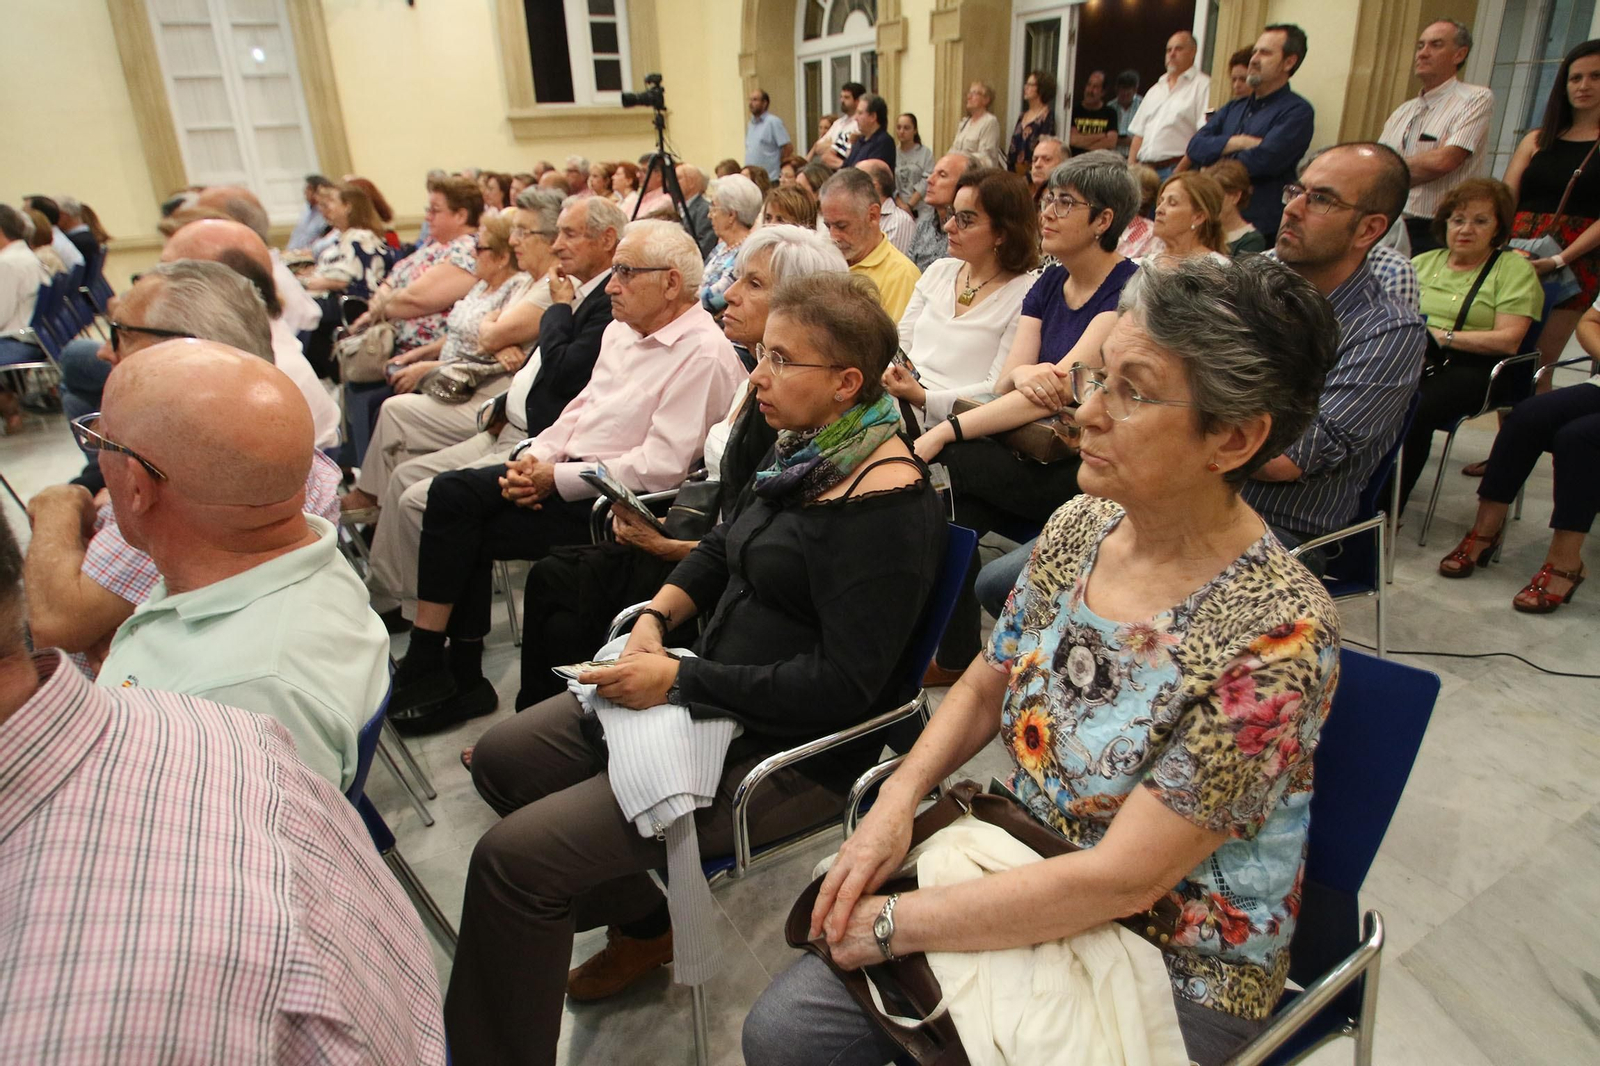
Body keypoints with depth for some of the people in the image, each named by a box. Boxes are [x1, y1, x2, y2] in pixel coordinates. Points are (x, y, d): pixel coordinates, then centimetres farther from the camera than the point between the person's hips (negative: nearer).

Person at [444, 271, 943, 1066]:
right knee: (501, 759, 12)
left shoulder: (885, 502, -23)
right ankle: (642, 925, 28)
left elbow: (844, 686, -25)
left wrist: (681, 681, -21)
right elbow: (724, 547, 16)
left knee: (512, 857, -15)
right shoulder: (805, 449, 4)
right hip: (711, 693, 10)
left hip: (792, 751, -9)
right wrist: (658, 613, -3)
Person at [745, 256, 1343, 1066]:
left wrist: (895, 922, -19)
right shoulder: (1078, 528, -6)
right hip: (1020, 889, 5)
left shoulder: (1277, 633, -27)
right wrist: (894, 803, -8)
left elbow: (1119, 880, -25)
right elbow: (987, 683, 7)